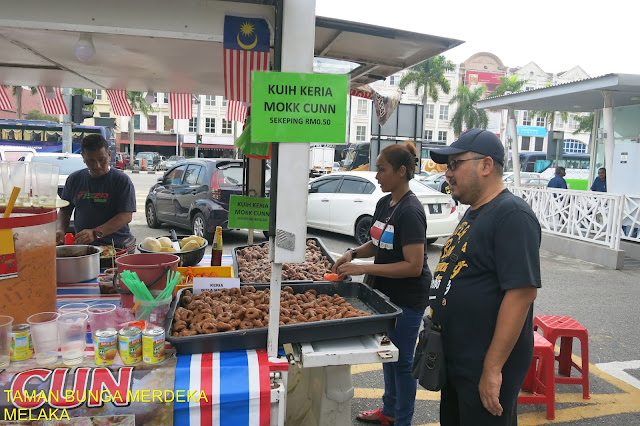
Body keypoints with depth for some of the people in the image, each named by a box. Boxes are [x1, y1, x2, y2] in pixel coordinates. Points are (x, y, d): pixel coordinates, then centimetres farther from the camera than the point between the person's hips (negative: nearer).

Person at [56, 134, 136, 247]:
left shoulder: (122, 180, -1)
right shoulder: (74, 179, 15)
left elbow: (126, 216, -10)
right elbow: (65, 210, 22)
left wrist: (96, 233, -19)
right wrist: (61, 230, 0)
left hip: (115, 245, -4)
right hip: (81, 245, 4)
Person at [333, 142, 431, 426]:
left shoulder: (410, 211, -23)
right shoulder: (384, 203, 4)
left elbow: (414, 266, -26)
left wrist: (363, 268, -26)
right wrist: (354, 253, -3)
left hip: (408, 299, -9)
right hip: (387, 293, 9)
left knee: (402, 360, 7)